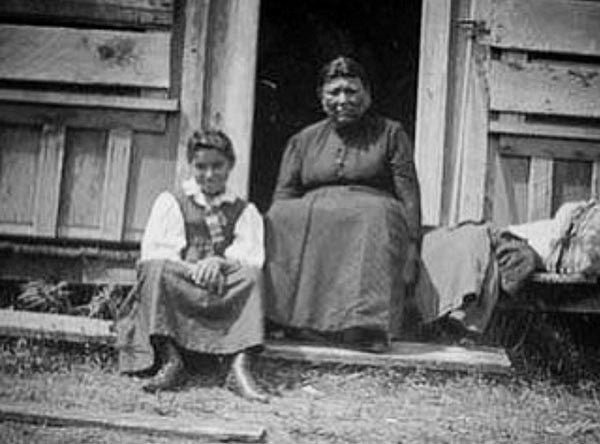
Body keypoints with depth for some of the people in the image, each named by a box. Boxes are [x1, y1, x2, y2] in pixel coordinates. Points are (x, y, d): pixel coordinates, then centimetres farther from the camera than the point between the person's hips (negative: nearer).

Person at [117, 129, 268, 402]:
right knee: (156, 268, -30)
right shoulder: (170, 202, 15)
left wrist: (219, 262, -21)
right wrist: (191, 269, -19)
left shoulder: (245, 211, 18)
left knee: (250, 275, -28)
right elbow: (152, 252, -1)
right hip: (177, 288, -1)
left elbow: (252, 257, 1)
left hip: (226, 289, 1)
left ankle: (240, 365, -37)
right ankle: (169, 359, -35)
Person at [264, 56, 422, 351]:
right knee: (282, 217, -30)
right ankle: (282, 317, -33)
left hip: (372, 210, -2)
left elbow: (408, 194, 6)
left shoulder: (390, 134, 14)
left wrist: (412, 244, -9)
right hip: (310, 215, 2)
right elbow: (283, 197, 12)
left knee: (375, 216, -38)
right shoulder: (303, 141, 20)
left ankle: (366, 322, -45)